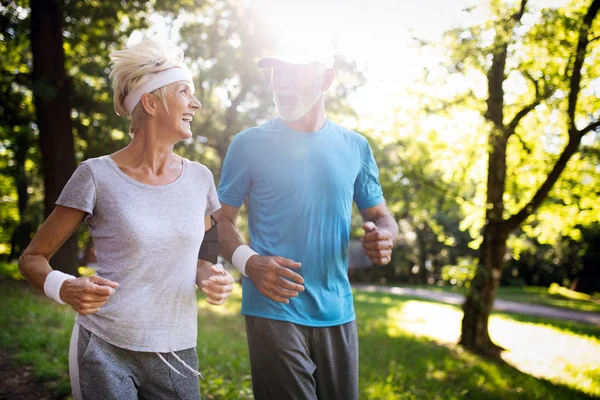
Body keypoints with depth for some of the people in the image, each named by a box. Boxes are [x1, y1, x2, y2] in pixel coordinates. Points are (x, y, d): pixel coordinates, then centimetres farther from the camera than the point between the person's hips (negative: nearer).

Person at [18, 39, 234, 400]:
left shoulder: (199, 178, 3)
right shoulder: (98, 175, -8)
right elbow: (33, 258, -1)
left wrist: (210, 278, -5)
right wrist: (65, 289, -22)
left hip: (177, 355, 4)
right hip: (104, 352, -4)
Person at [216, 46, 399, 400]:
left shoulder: (355, 147, 7)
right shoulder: (250, 144, -2)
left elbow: (381, 215, 14)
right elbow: (223, 219, 1)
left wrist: (384, 237, -10)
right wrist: (248, 262, -19)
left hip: (338, 313, 4)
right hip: (274, 311, -3)